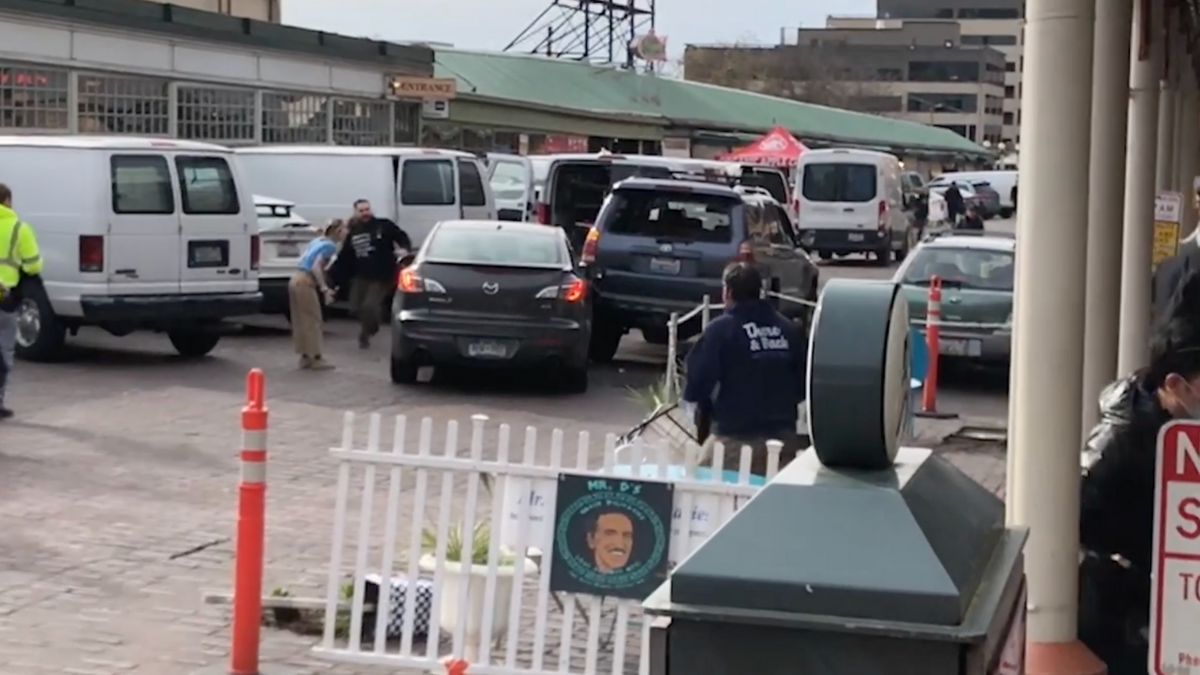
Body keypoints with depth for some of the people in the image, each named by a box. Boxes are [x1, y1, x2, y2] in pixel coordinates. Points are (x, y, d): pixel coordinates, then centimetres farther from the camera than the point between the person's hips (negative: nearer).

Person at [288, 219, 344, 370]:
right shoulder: (330, 245, -9)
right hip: (305, 283, -8)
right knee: (313, 321, 0)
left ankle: (306, 357, 20)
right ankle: (316, 358, 5)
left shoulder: (318, 241, 16)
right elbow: (316, 267, -19)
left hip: (296, 281, 8)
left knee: (302, 321, 14)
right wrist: (324, 288, -19)